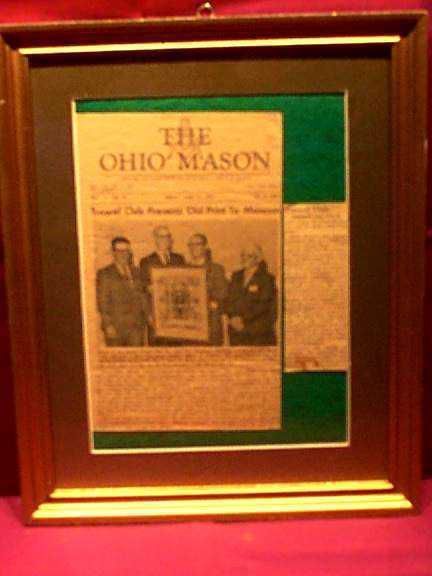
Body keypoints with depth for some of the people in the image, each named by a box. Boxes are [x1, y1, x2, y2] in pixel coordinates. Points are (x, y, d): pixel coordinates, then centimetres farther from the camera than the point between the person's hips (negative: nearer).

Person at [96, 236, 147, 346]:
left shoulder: (136, 272, 14)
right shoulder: (104, 274, 1)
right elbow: (102, 301, -4)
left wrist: (146, 316, 5)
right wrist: (108, 324, -11)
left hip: (136, 326, 4)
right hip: (115, 327, -4)